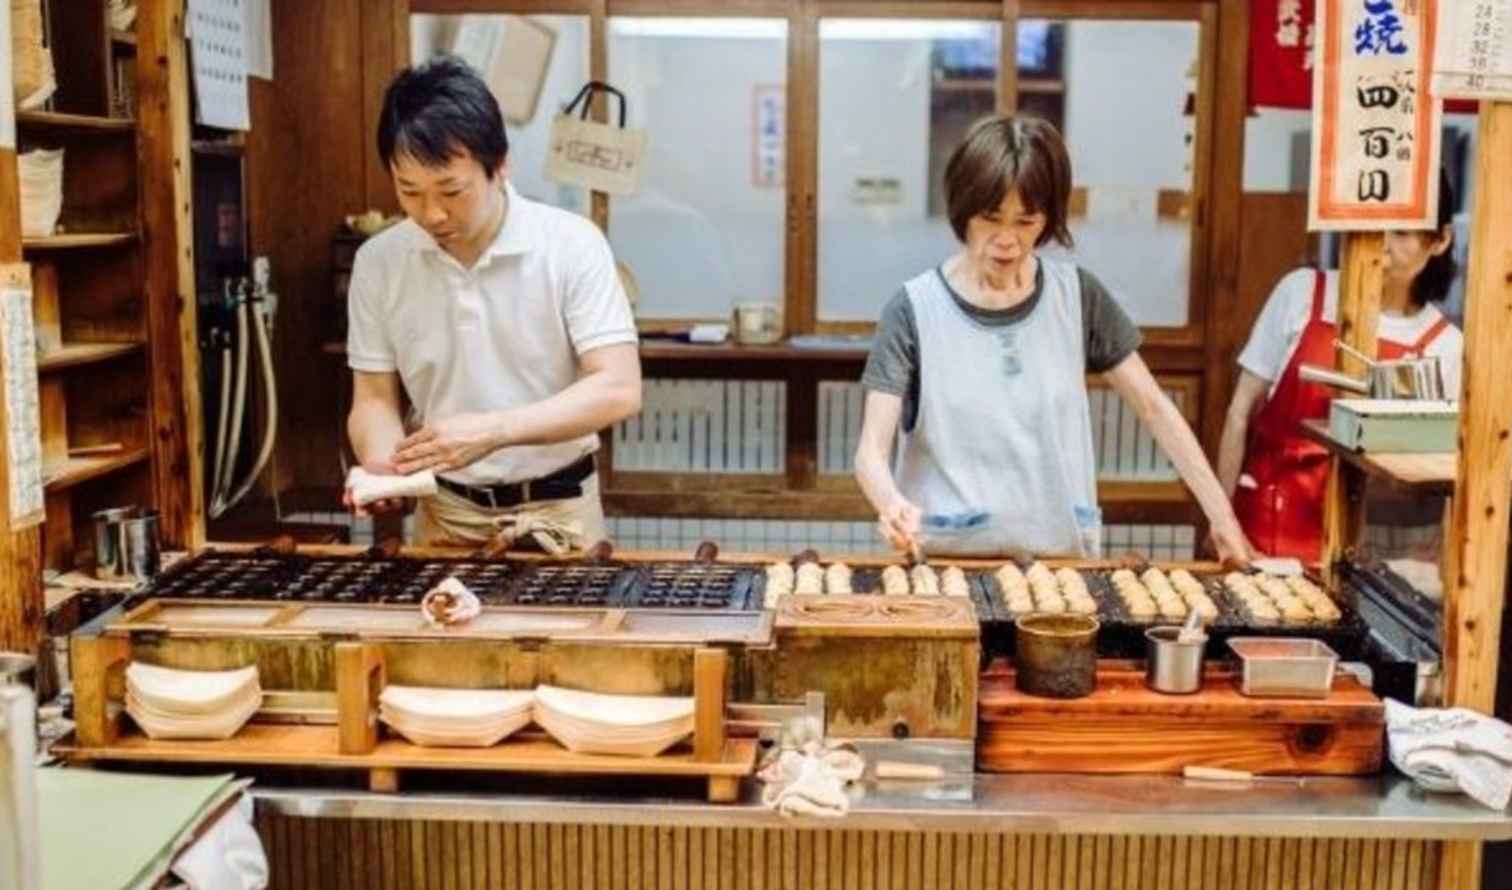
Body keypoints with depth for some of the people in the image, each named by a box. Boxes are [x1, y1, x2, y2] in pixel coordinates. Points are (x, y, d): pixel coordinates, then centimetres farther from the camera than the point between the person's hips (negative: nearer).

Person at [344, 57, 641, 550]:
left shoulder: (572, 245, -12)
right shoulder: (378, 261, -2)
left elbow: (619, 390, -17)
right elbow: (375, 396, 4)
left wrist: (491, 430, -28)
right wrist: (380, 465, -18)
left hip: (558, 511, -2)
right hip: (444, 511, 2)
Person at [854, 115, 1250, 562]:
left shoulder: (1077, 296, 3)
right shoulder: (916, 310, -5)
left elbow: (1154, 407, 8)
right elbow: (870, 450, -9)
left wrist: (1222, 516, 2)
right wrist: (891, 503, -30)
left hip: (1061, 556, 3)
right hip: (946, 560, -2)